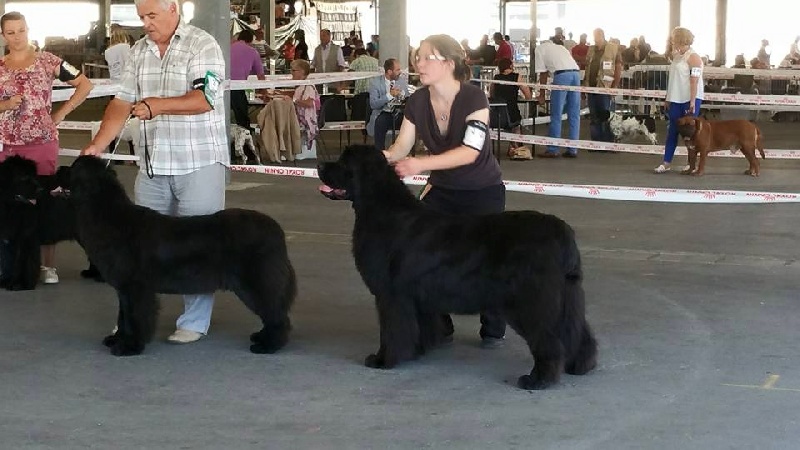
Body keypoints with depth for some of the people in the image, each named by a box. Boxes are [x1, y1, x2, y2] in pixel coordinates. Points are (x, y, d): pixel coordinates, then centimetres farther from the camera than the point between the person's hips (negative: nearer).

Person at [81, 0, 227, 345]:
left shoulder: (202, 46, -7)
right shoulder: (139, 51, 11)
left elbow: (205, 98, -18)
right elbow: (122, 103, 10)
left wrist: (159, 104, -29)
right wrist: (96, 146, 0)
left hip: (198, 162, -6)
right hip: (153, 163, 6)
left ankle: (194, 323, 7)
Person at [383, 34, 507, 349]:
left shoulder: (473, 98, -24)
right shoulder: (417, 102, -9)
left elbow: (470, 151, -32)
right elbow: (400, 149, -8)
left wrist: (420, 164, -42)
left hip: (483, 193, -4)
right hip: (442, 190, 4)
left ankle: (493, 329, 23)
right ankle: (437, 326, 10)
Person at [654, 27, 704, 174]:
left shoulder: (693, 57, -11)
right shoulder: (677, 56, 13)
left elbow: (694, 82, -17)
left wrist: (692, 102, -23)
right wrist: (668, 99, 17)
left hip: (689, 100, -8)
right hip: (677, 99, 8)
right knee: (672, 131, 6)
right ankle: (666, 163, 8)